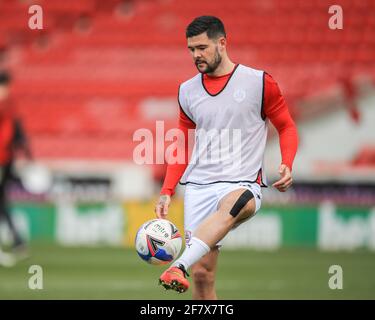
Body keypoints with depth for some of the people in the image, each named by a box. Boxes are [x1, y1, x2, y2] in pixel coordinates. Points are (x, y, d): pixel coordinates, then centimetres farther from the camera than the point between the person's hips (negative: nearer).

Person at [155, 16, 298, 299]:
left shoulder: (259, 82, 2)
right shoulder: (187, 92, 13)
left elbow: (287, 127, 8)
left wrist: (287, 165, -10)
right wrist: (167, 192, 10)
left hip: (243, 183, -4)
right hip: (198, 187, 4)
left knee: (233, 204, -41)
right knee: (202, 273, -5)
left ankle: (179, 267, -56)